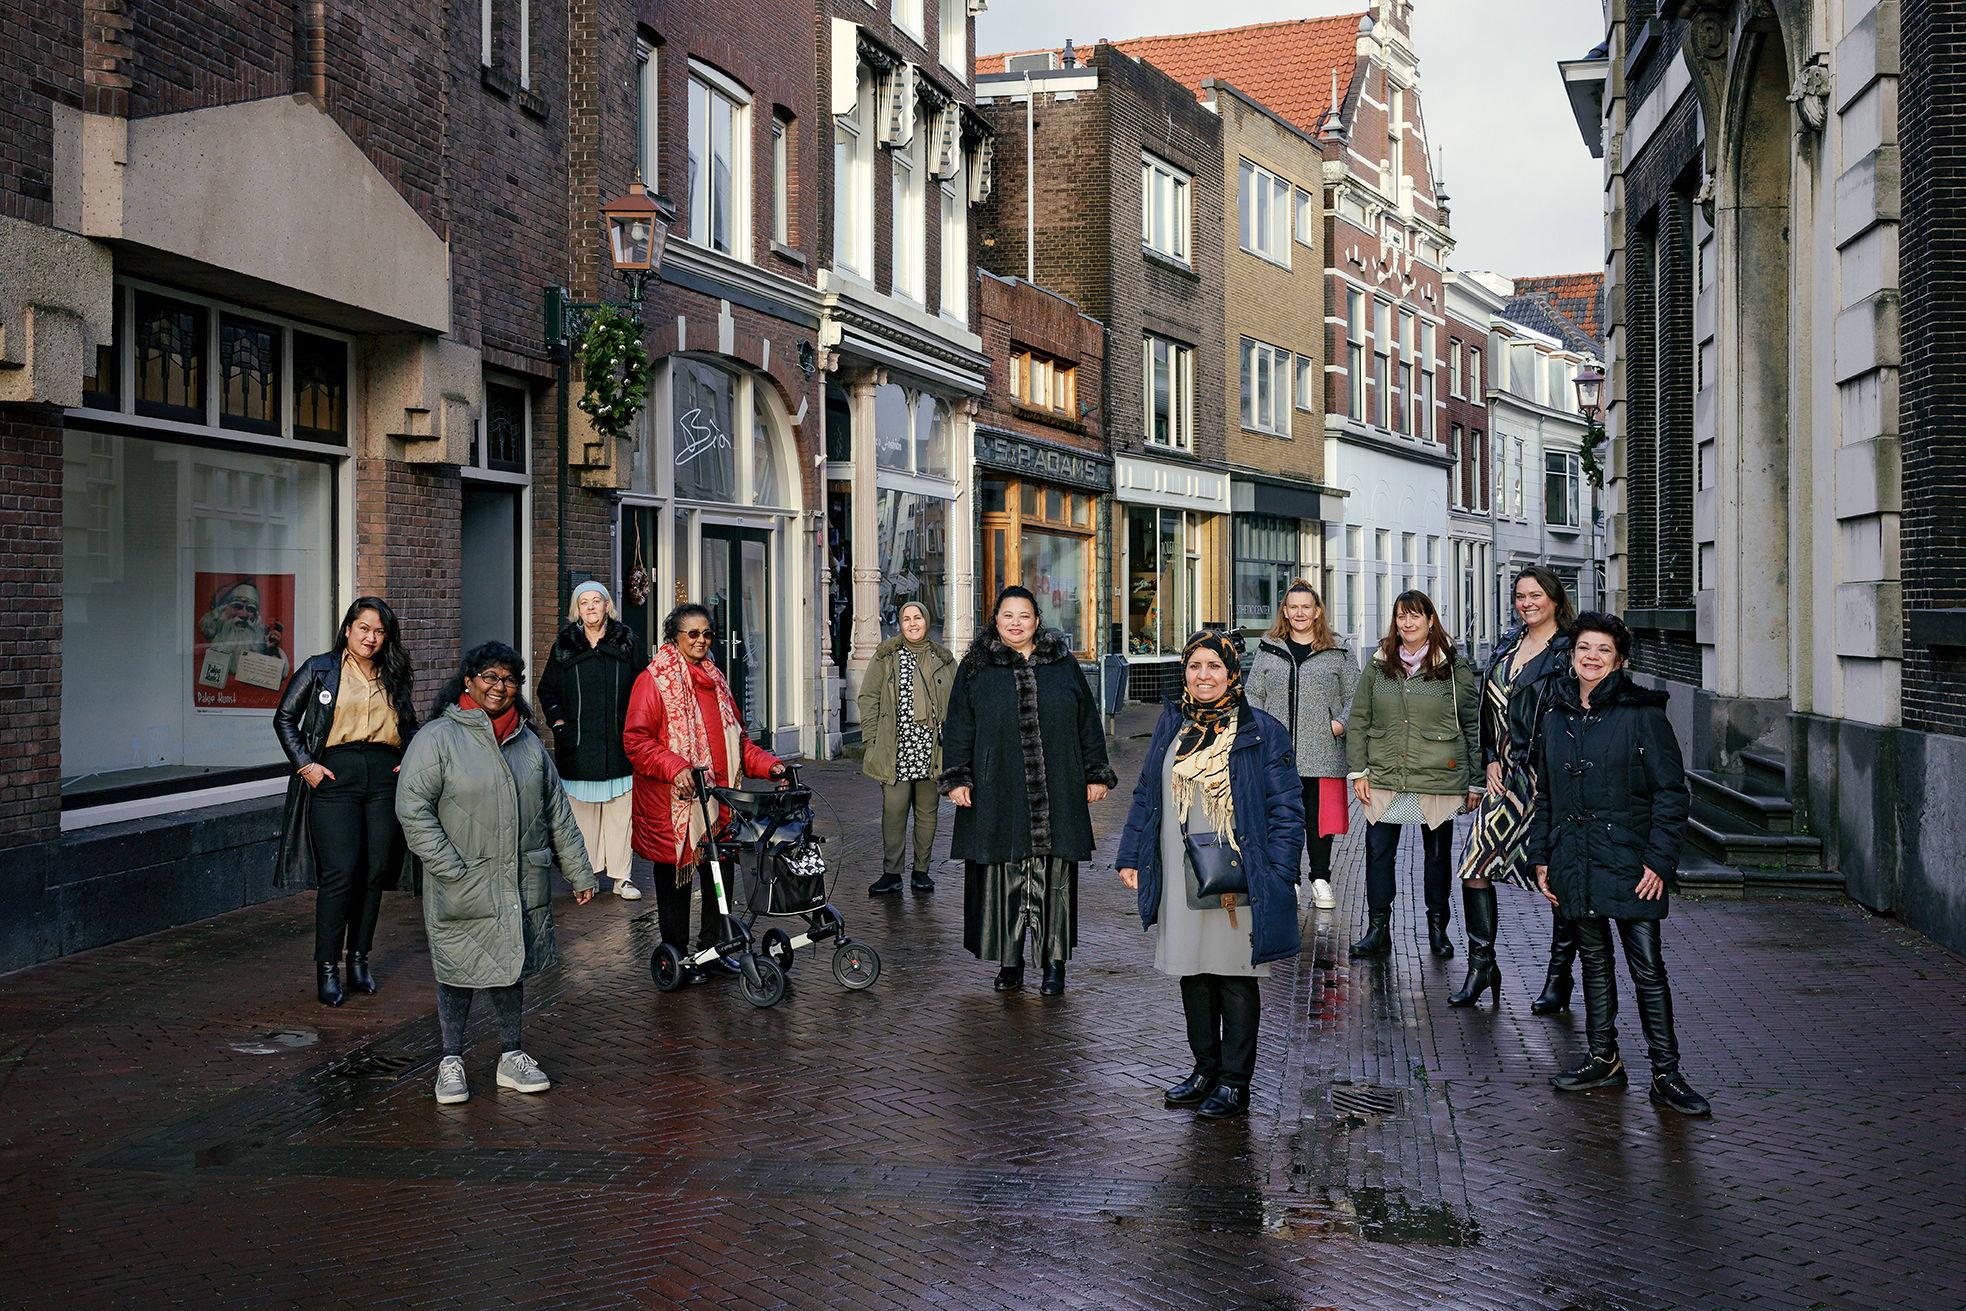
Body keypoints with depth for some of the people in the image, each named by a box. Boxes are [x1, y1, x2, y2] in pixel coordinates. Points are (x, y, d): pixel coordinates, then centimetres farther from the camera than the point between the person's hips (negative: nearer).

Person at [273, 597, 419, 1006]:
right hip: (335, 777, -4)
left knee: (375, 873, 4)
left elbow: (411, 727, 26)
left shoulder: (394, 677, 16)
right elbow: (284, 718, 7)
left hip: (385, 779, 4)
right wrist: (305, 764, -4)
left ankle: (359, 958, 17)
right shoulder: (319, 669, 6)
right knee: (341, 872, -12)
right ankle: (327, 968, -4)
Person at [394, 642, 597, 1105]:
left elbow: (557, 812, 15)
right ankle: (450, 1062, 19)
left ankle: (511, 1056, 25)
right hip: (463, 889, -4)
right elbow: (413, 810, -10)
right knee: (459, 971, 5)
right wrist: (452, 870, -14)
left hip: (523, 887, 4)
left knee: (512, 966, 13)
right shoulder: (437, 738, -6)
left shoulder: (528, 742, 11)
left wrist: (579, 872, 14)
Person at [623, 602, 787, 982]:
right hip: (672, 802, -6)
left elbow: (736, 737, 22)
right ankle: (675, 955, 14)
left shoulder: (716, 680, 18)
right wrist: (675, 768, -25)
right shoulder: (653, 681, -4)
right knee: (675, 874, 3)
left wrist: (769, 766, 8)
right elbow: (636, 740, -11)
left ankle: (714, 946, 24)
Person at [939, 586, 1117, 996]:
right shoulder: (976, 667, 7)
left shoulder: (1064, 664, 9)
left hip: (1057, 791, 1)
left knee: (1053, 877, 2)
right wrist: (957, 778, -2)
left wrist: (1096, 774, 8)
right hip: (997, 791, 0)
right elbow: (958, 727, 6)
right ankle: (1010, 962, 12)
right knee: (1004, 877, 1)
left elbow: (1088, 721, 11)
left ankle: (1054, 963, 12)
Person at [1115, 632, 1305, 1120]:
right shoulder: (1171, 726, 10)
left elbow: (1286, 806, -5)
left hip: (1239, 879, -4)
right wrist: (1131, 857, 11)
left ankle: (1234, 1083, 12)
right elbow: (1146, 795, 16)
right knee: (1193, 974, 12)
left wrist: (1277, 873, -12)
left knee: (1236, 978, 2)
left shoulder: (1262, 731, -4)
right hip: (1180, 879, 5)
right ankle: (1205, 1070, 26)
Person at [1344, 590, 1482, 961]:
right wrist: (1358, 771, 2)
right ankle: (1377, 929, 10)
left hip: (1439, 779, -2)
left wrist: (1475, 782, 1)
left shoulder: (1454, 668, 0)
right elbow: (1358, 721, 10)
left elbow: (1474, 726, 3)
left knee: (1438, 854, 9)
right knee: (1378, 852, 1)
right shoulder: (1379, 666, 7)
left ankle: (1437, 927, 23)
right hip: (1384, 779, 2)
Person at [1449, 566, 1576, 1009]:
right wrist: (1490, 761, 7)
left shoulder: (1570, 652, -6)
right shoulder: (1507, 644, 14)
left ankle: (1559, 977, 14)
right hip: (1505, 777, 6)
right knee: (1474, 865, 0)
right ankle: (1481, 968, 11)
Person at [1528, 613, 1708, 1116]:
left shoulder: (1643, 714, -7)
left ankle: (1665, 1073, 4)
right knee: (1594, 960, 14)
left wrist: (1659, 861, -13)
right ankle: (1603, 1059, 26)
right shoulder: (1557, 716, 9)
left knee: (1647, 967, -3)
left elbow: (1671, 791, -7)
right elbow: (1545, 795, 16)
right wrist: (1541, 857, 11)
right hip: (1575, 862, 5)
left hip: (1630, 861, -5)